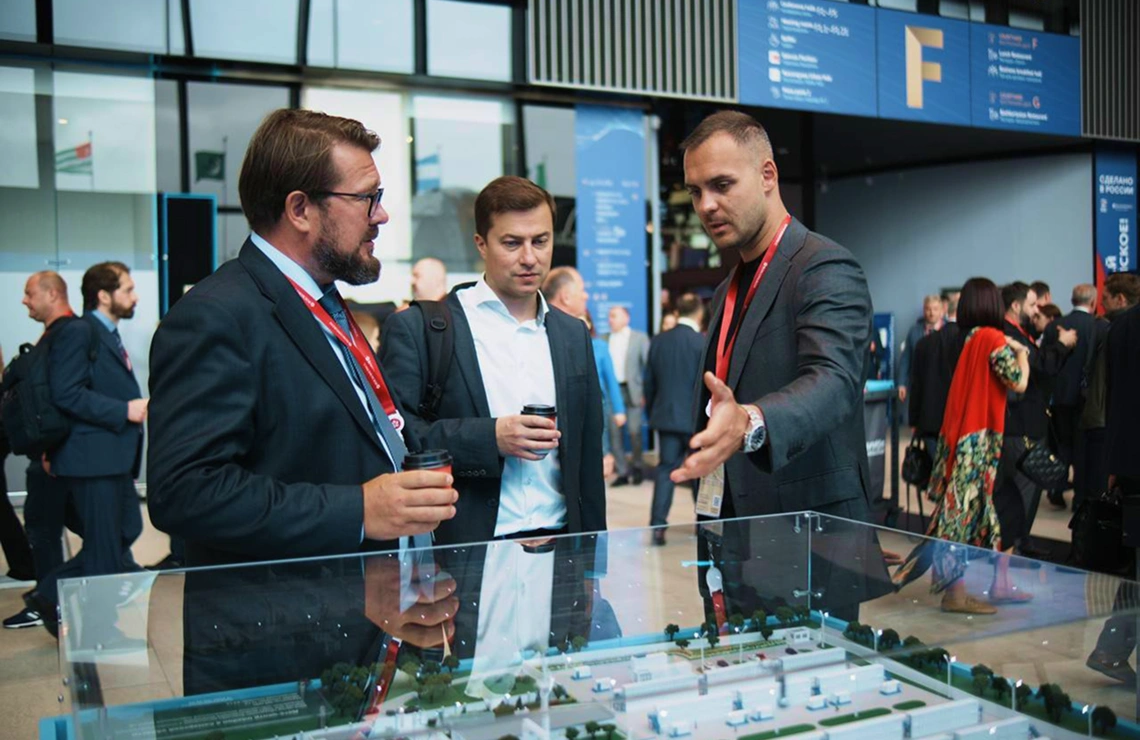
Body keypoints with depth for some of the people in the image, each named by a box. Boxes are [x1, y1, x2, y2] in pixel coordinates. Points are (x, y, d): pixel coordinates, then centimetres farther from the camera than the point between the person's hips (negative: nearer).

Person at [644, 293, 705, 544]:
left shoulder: (658, 341, 4)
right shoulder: (702, 342, -10)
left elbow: (649, 382, 9)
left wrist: (652, 414, 19)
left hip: (665, 416, 4)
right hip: (694, 417, -3)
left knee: (665, 468, 5)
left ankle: (658, 524, -4)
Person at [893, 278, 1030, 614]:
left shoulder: (969, 340, 13)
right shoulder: (993, 338, -11)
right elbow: (1018, 383, -14)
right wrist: (1022, 353, 3)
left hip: (961, 435, 8)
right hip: (980, 439, -8)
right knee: (968, 512, -6)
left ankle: (1000, 584, 17)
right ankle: (955, 591, -2)